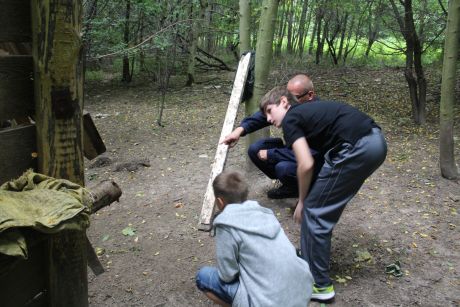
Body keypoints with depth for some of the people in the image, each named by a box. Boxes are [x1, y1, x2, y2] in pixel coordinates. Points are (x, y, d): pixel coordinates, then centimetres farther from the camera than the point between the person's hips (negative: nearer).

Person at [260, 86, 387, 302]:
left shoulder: (290, 120, 3)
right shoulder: (309, 111, 27)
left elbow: (306, 165, -8)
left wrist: (301, 202, 8)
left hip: (357, 148, -9)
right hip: (376, 141, 9)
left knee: (314, 211, 3)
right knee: (326, 208, 23)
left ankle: (319, 285, 12)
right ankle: (312, 258, 38)